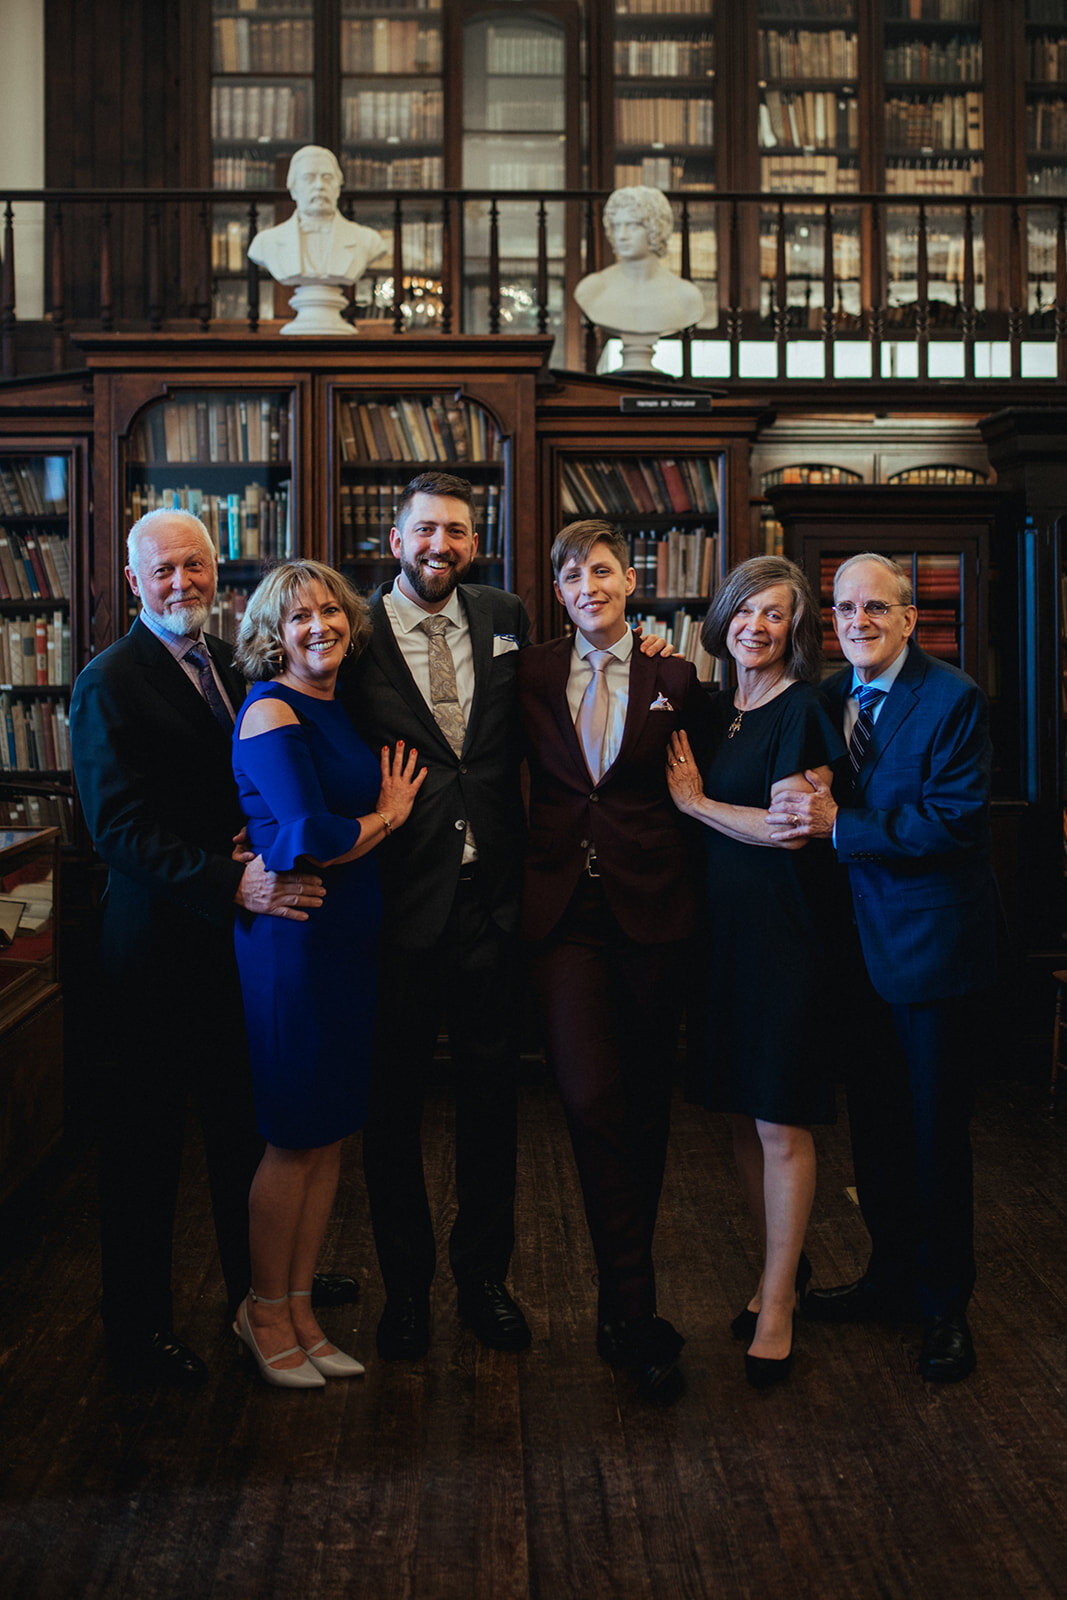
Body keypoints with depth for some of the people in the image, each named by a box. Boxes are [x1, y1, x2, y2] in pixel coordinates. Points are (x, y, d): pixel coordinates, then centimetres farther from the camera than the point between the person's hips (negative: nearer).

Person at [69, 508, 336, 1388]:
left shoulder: (235, 666, 10)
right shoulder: (110, 684, -12)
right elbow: (122, 828, -20)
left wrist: (270, 862, -9)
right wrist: (232, 882, -31)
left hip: (242, 936, 7)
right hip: (160, 946, -7)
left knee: (248, 1125, 19)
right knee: (145, 1142, 6)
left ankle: (259, 1281, 38)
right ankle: (138, 1324, 21)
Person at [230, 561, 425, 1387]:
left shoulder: (338, 710, 12)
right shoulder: (272, 714, -14)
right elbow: (311, 839, -22)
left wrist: (384, 810, -3)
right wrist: (387, 818, -8)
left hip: (350, 937, 8)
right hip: (295, 937, -8)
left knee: (332, 1133, 13)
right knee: (296, 1138, 3)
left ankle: (299, 1305, 27)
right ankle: (266, 1311, 22)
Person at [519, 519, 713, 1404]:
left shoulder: (674, 679, 4)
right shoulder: (533, 674, 6)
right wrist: (523, 867, 2)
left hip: (652, 904, 1)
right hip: (563, 904, 0)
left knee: (646, 1099, 9)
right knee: (592, 1099, -10)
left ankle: (624, 1303, 27)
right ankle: (636, 1314, -2)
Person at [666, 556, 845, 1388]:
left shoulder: (803, 711, -8)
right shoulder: (712, 709, 12)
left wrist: (696, 801, -7)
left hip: (783, 931, -7)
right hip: (721, 928, 7)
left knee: (781, 1124, -1)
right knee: (743, 1116, 12)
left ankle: (777, 1305, 9)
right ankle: (785, 1270, 28)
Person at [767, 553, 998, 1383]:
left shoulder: (953, 699, -13)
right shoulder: (832, 697, 9)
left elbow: (953, 820, -21)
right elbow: (810, 808, 14)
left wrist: (840, 825, -23)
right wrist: (801, 809, -7)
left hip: (934, 946, -6)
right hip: (863, 942, 7)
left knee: (936, 1131, 4)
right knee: (876, 1122, 17)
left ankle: (945, 1305, 20)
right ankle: (892, 1277, 33)